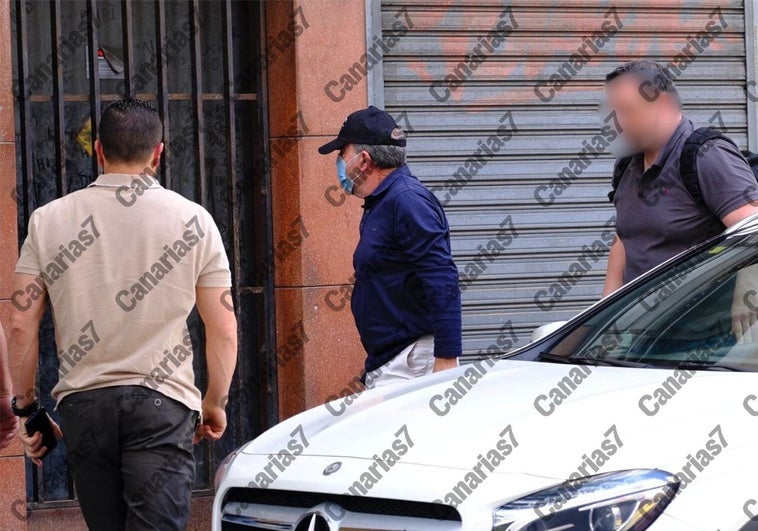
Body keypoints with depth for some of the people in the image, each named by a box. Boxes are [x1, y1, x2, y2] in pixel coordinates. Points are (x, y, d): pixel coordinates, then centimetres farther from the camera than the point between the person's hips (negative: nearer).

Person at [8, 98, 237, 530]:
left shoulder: (49, 220, 3)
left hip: (82, 402, 2)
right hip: (162, 402, -2)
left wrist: (26, 407, 11)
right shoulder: (193, 221, 0)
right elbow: (223, 330, 0)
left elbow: (21, 326, 1)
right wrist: (215, 403, 14)